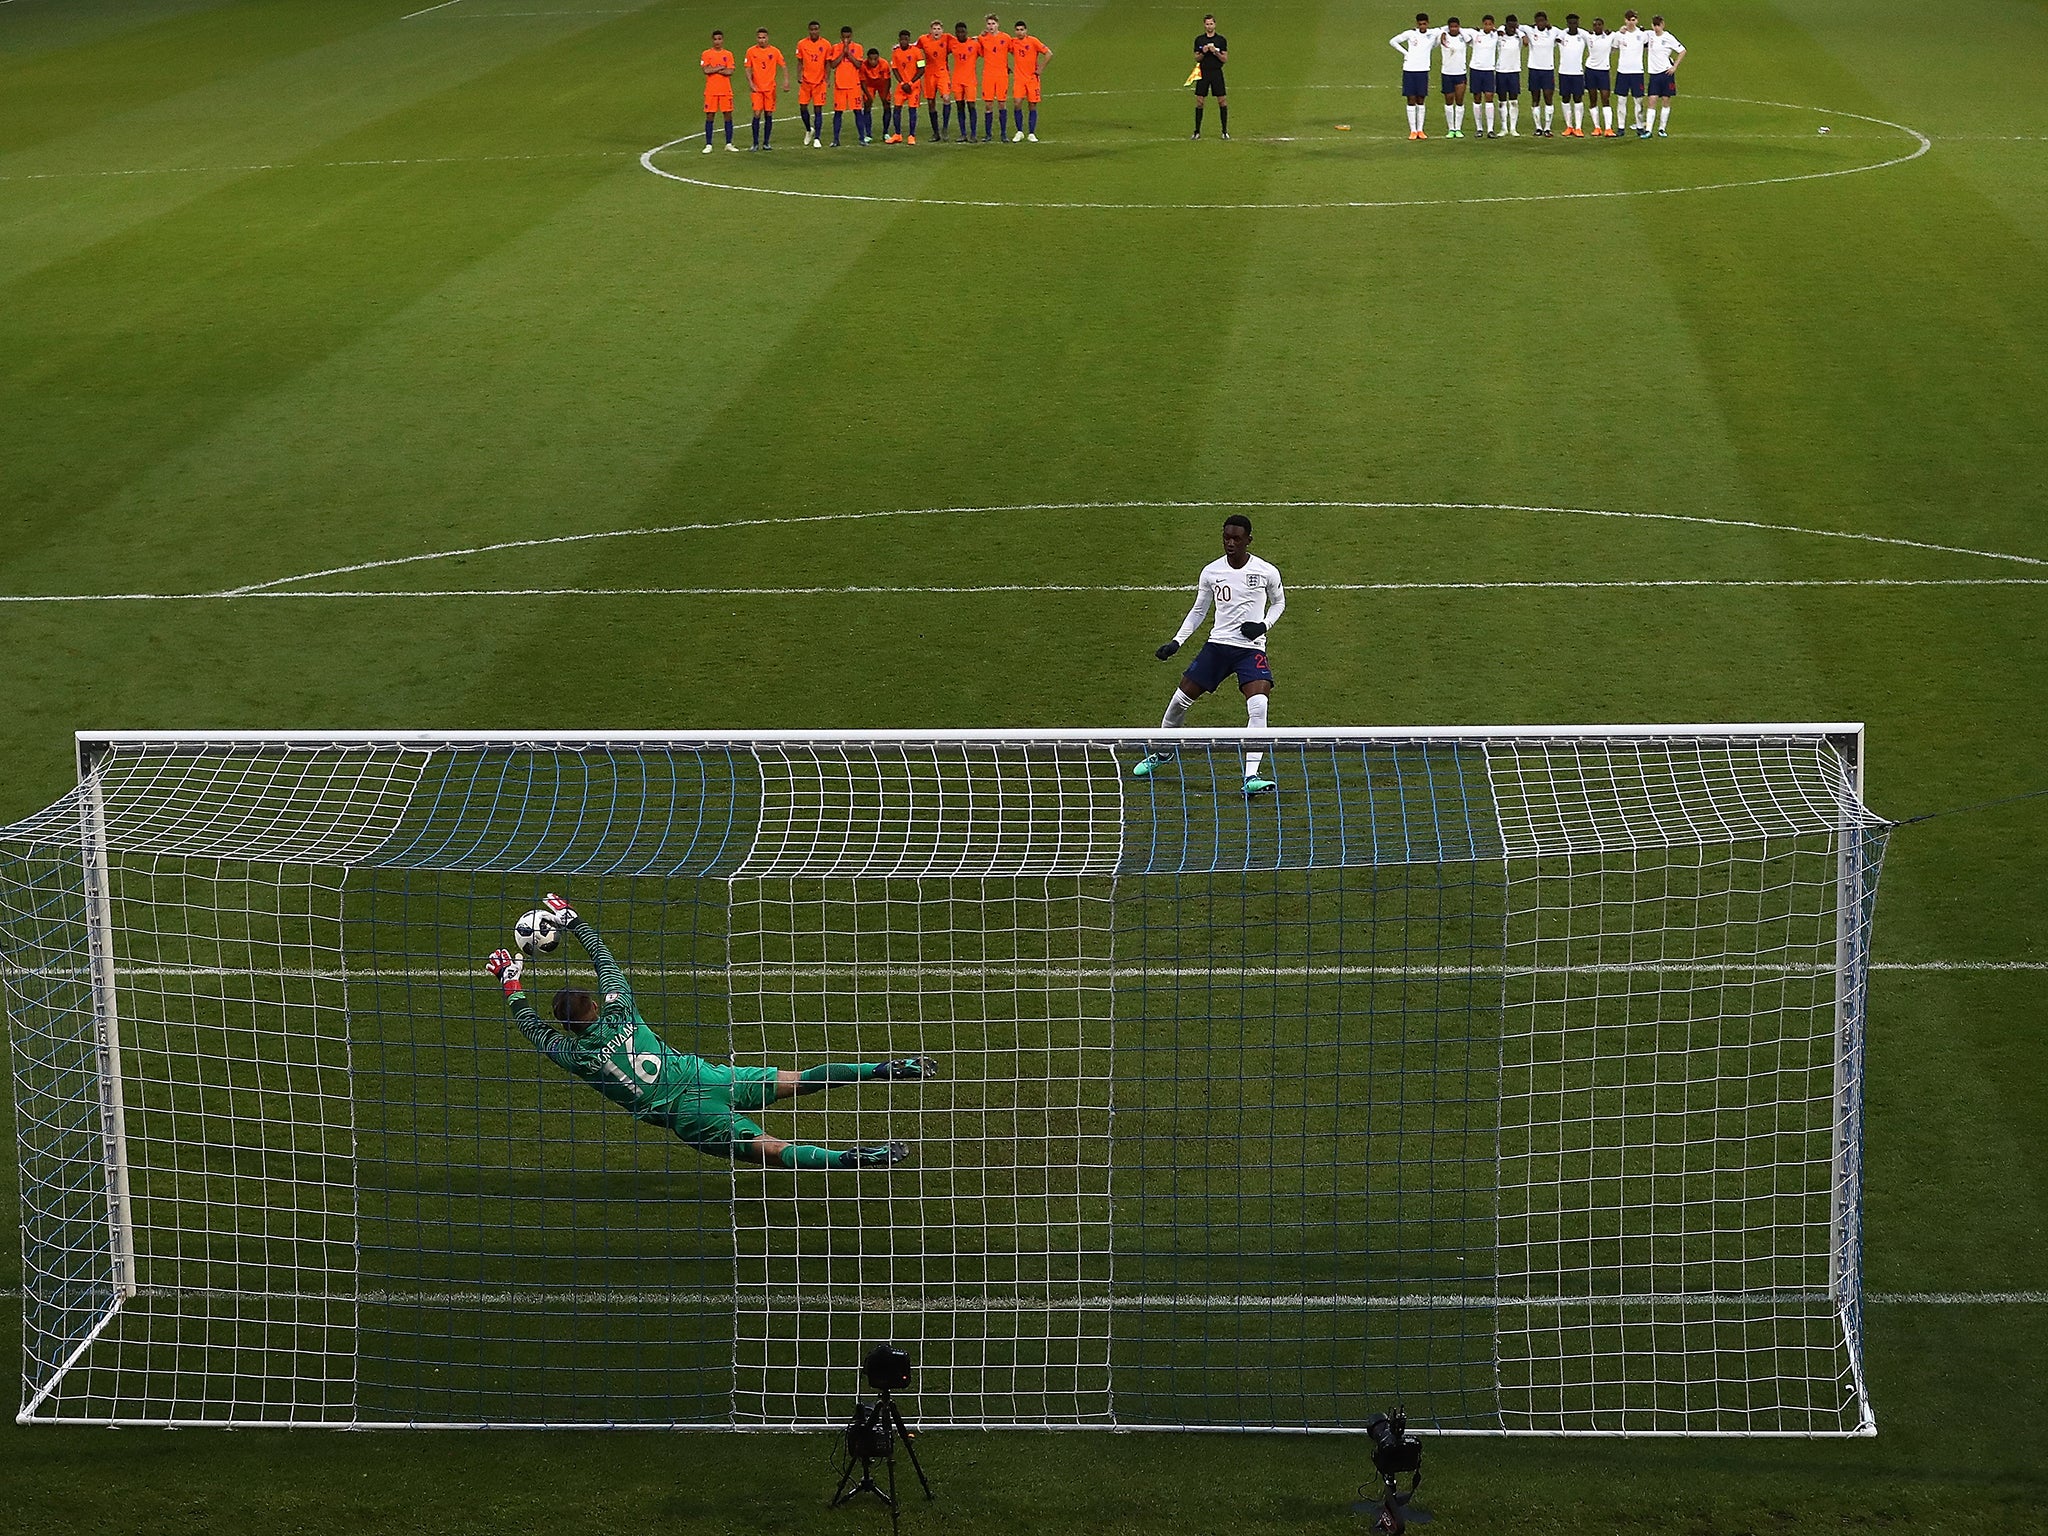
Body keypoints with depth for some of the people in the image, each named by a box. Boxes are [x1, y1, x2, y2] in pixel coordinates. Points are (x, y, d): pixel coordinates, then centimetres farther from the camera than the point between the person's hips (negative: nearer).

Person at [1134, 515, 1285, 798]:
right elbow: (1198, 611, 14)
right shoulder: (1210, 572, 1)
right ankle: (1162, 753, 31)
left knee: (1258, 707, -23)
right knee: (1180, 699, 3)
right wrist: (1176, 641, 5)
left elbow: (1279, 602, 13)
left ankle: (1251, 778, -23)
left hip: (1251, 648, -3)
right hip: (1218, 644, 3)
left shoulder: (1266, 572, -5)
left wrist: (1264, 625, -7)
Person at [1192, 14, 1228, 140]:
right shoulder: (1199, 39, 6)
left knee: (1222, 101, -4)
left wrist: (1215, 52, -15)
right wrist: (1203, 52, -13)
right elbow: (1196, 59, 6)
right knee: (1199, 101, -2)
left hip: (1216, 72, -1)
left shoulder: (1221, 40, 2)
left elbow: (1225, 59, 1)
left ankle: (1225, 131, 4)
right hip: (1203, 72, 1)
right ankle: (1197, 131, 5)